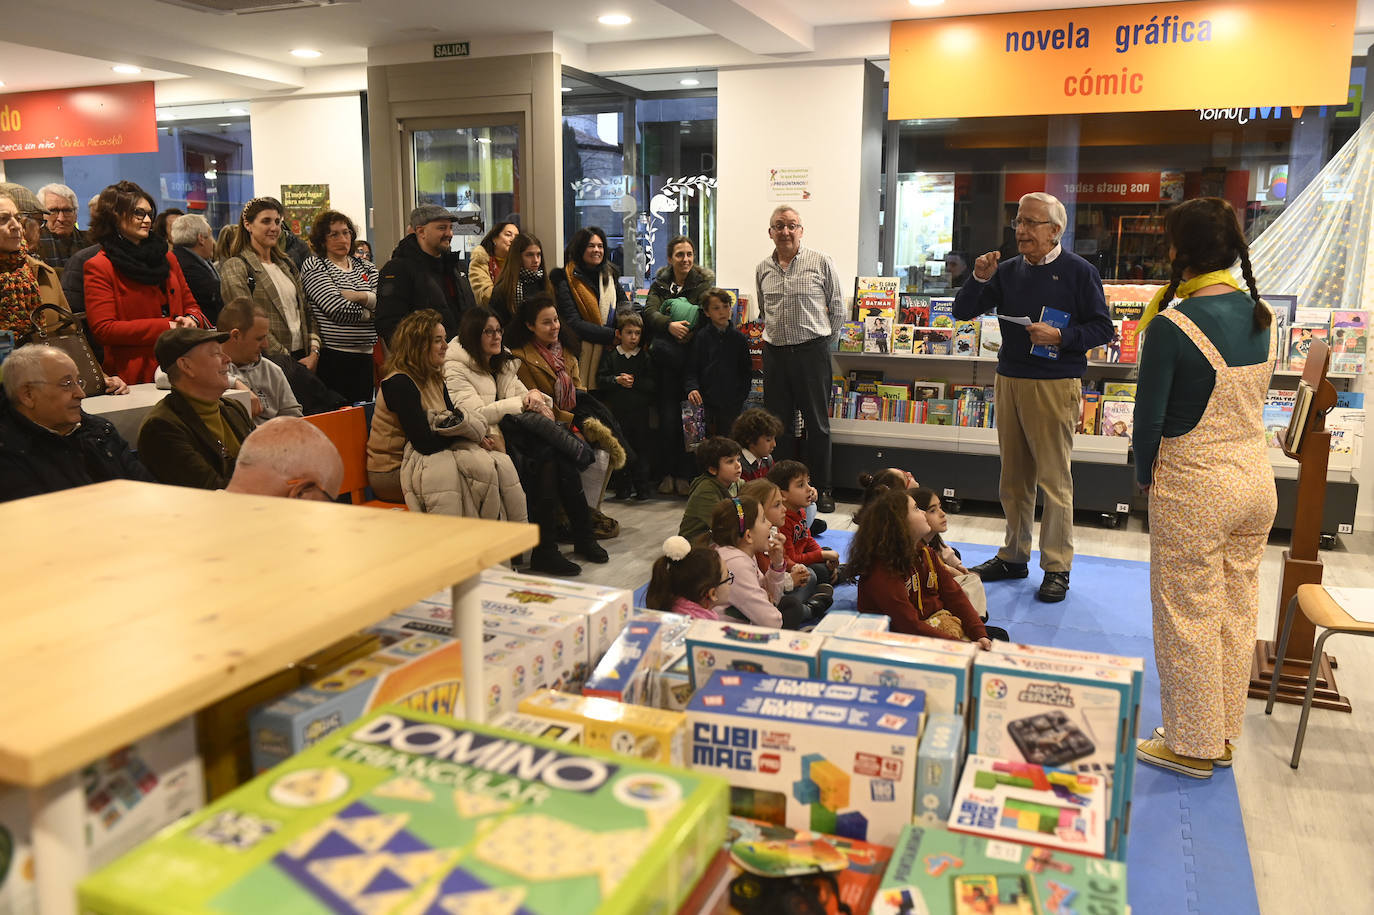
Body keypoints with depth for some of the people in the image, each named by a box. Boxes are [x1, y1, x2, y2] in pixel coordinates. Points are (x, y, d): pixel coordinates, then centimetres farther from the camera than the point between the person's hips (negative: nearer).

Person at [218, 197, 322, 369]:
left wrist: (314, 352, 0)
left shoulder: (287, 264, 18)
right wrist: (285, 358, -16)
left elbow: (306, 310, 16)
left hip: (303, 357, 6)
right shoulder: (234, 267, -2)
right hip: (269, 360, -5)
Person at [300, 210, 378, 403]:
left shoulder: (365, 266, 16)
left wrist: (359, 296, -13)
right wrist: (369, 312, -2)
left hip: (364, 356, 5)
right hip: (332, 357, -5)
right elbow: (337, 309, -14)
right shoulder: (313, 266, -1)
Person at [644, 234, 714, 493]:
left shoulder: (705, 282, 6)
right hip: (666, 359, 1)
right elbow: (649, 312, -6)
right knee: (668, 416, -2)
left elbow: (710, 313, -8)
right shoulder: (660, 284, 10)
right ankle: (666, 473, 6)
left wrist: (690, 332, -23)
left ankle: (684, 474, 6)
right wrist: (670, 325, -26)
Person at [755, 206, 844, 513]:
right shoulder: (763, 269, 9)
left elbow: (838, 309, 3)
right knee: (779, 424, 8)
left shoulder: (821, 263, -3)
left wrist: (822, 341, 6)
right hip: (775, 353, 4)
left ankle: (821, 488, 12)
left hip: (812, 352, -4)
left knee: (817, 424, 2)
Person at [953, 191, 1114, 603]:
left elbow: (1103, 328, -3)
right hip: (1008, 382, 5)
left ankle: (1057, 568, 7)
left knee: (1054, 480, -2)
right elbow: (962, 312, 10)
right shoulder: (1008, 271, 11)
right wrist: (979, 278, -6)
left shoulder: (1078, 272, -2)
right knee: (1013, 477, 12)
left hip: (1055, 386, -5)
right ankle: (1013, 556, 23)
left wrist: (1059, 336, -17)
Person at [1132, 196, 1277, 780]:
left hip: (1195, 487, -7)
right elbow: (1253, 397, 12)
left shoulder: (1174, 326, -19)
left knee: (1189, 618, 6)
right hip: (1257, 476, 7)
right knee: (1236, 613, 17)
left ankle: (1192, 746, 19)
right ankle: (1224, 733, 32)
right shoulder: (1261, 316, 3)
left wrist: (1144, 475, 0)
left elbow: (1150, 414, -15)